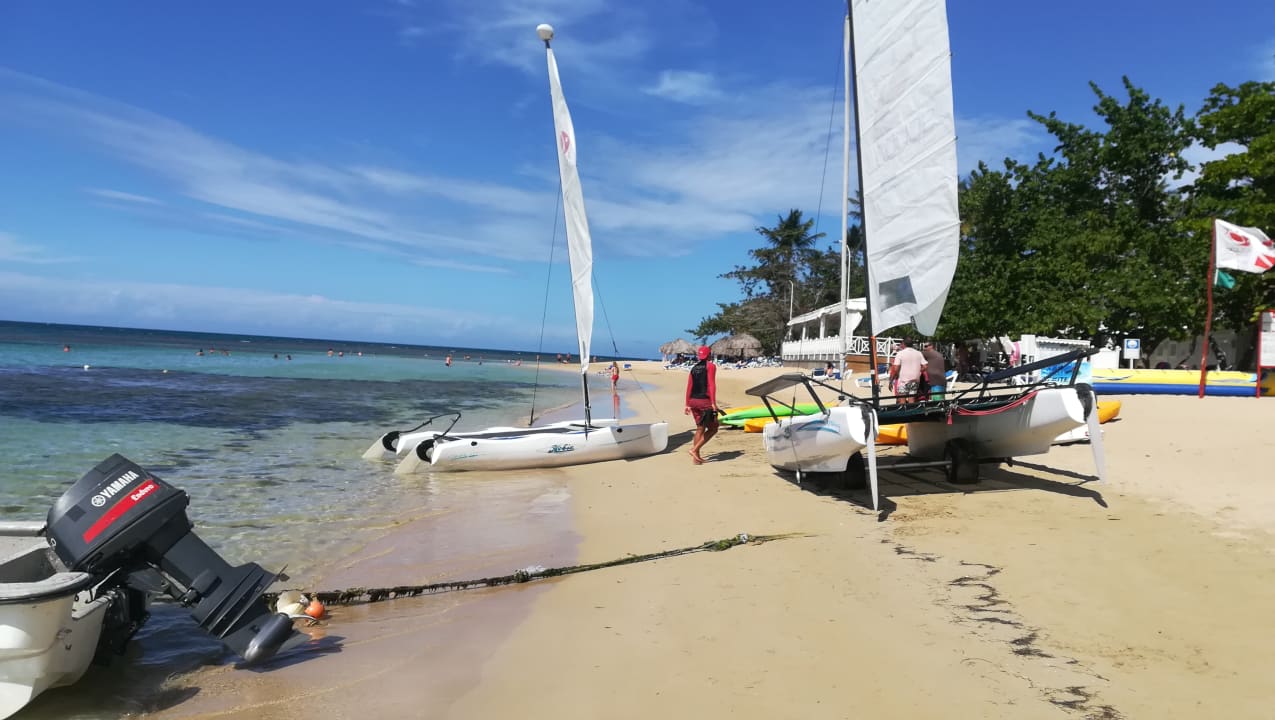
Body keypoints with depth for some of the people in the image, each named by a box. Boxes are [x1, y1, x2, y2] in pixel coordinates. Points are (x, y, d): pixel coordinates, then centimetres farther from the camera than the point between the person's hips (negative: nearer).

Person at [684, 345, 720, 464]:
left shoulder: (694, 368, 14)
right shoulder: (710, 366, -3)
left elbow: (689, 387, 12)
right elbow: (712, 385, -12)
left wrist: (687, 404, 16)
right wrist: (713, 402, -14)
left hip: (693, 401, 6)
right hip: (705, 401, -6)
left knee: (700, 428, 15)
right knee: (713, 428, 5)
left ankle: (696, 456, 14)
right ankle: (695, 449, -7)